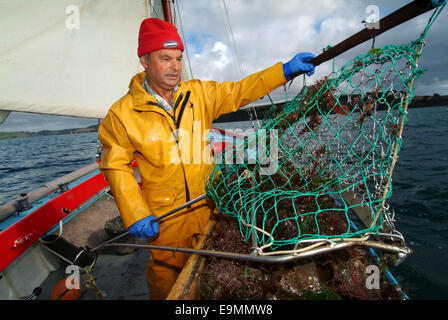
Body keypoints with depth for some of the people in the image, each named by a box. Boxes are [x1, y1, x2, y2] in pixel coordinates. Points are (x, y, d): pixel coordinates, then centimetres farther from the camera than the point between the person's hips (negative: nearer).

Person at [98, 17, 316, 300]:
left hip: (208, 204, 3)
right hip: (165, 217, -2)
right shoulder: (122, 114, -11)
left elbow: (239, 92, -2)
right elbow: (116, 166, -7)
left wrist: (285, 71, -10)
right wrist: (135, 215, -13)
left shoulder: (199, 94, -3)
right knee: (167, 274, 18)